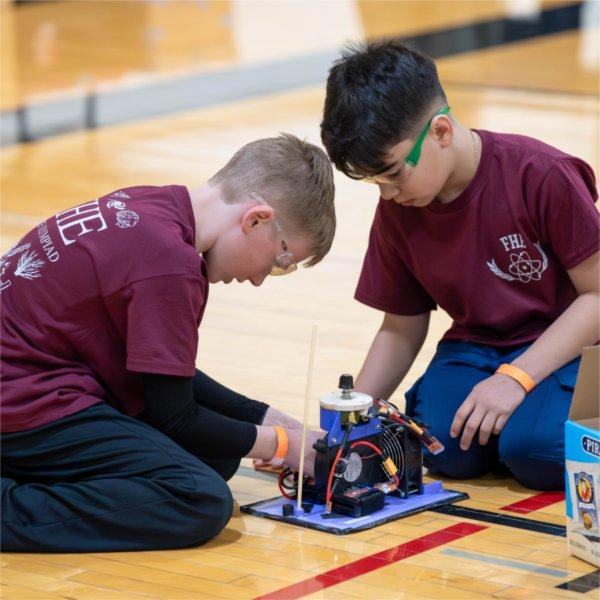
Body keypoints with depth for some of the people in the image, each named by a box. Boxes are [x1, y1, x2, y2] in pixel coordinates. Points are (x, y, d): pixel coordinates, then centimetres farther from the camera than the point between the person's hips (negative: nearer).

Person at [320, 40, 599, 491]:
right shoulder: (396, 212, -4)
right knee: (445, 448, -26)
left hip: (561, 345, -4)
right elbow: (401, 328, 7)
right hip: (476, 346, 4)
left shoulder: (541, 176, -21)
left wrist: (515, 378, -25)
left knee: (534, 448, -31)